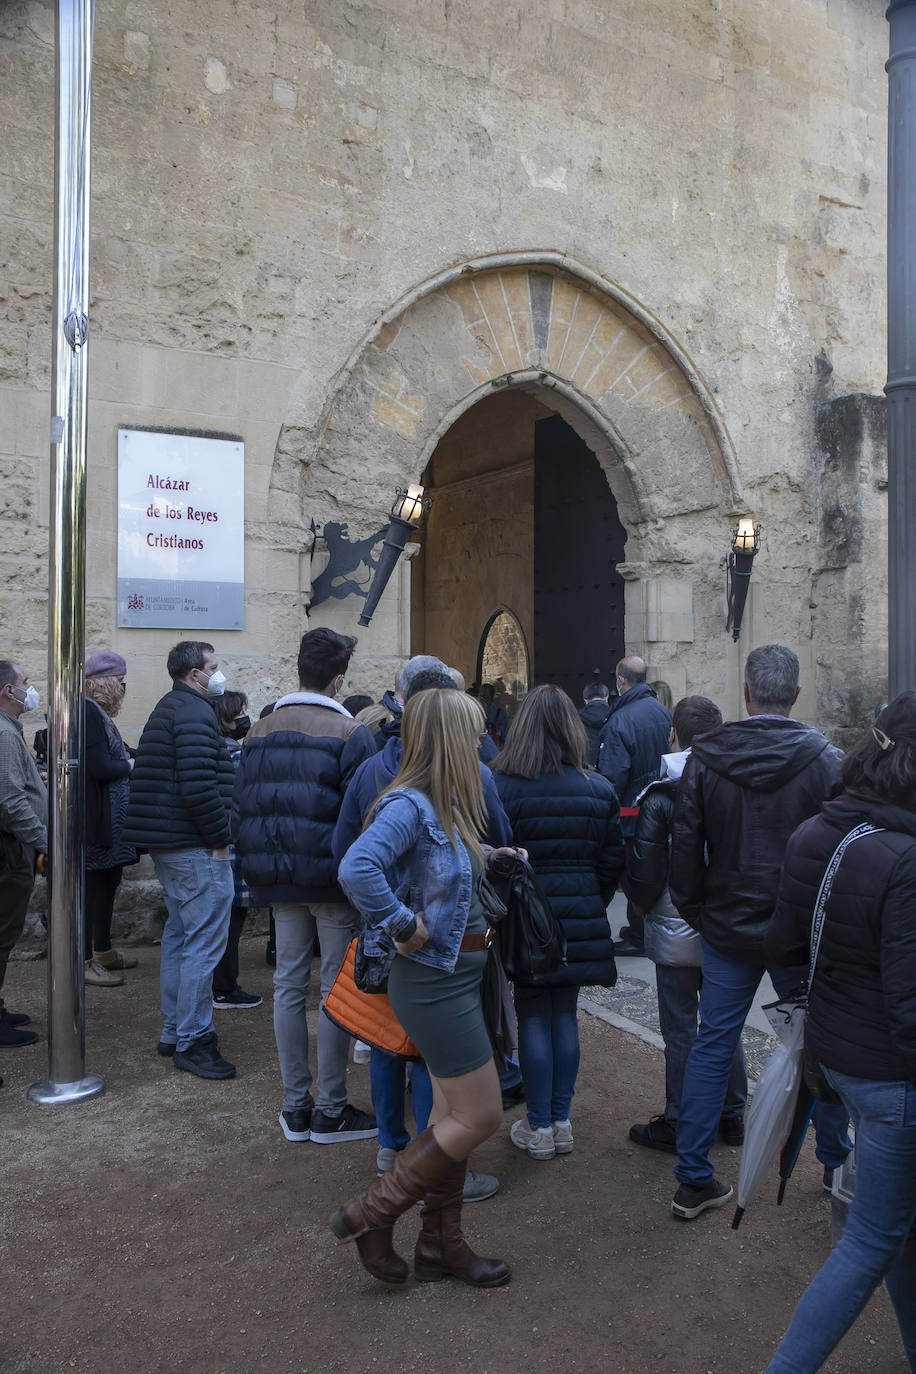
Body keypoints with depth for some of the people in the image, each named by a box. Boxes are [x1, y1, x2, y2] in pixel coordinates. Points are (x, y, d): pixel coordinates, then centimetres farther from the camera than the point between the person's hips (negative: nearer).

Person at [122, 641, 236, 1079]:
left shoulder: (169, 708, 18)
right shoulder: (195, 714, -15)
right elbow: (199, 786, -25)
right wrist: (220, 838, -16)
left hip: (169, 845, 11)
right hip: (197, 848, -11)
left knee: (179, 936, 18)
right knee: (204, 943, -5)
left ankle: (174, 1032, 27)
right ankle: (191, 1041, 2)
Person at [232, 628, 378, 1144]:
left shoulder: (260, 733, 5)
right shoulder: (350, 733, -13)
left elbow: (243, 808, 9)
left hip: (281, 879, 6)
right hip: (334, 879, -5)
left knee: (290, 984, 13)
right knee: (338, 988, 5)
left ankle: (296, 1105, 22)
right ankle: (331, 1110, 13)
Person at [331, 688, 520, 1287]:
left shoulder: (446, 805, 8)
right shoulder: (409, 805, -22)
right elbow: (357, 868, -36)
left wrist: (492, 860, 6)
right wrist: (402, 925, -27)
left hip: (460, 975, 9)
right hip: (435, 982, -9)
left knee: (454, 1113, 17)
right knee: (480, 1115, -1)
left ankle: (441, 1244, 32)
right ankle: (371, 1215, 12)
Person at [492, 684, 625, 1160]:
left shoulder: (502, 786, -11)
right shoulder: (600, 789, 2)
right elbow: (613, 862, 6)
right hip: (581, 920, 4)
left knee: (533, 1017, 6)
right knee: (565, 1013, 14)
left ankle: (538, 1128, 14)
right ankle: (561, 1121, 22)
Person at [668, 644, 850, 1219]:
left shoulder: (705, 758, -7)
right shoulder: (826, 759, -11)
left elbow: (685, 848, -3)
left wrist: (695, 913, 10)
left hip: (727, 929, 1)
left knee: (712, 1047, 10)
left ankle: (693, 1181, 15)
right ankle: (836, 1164, 34)